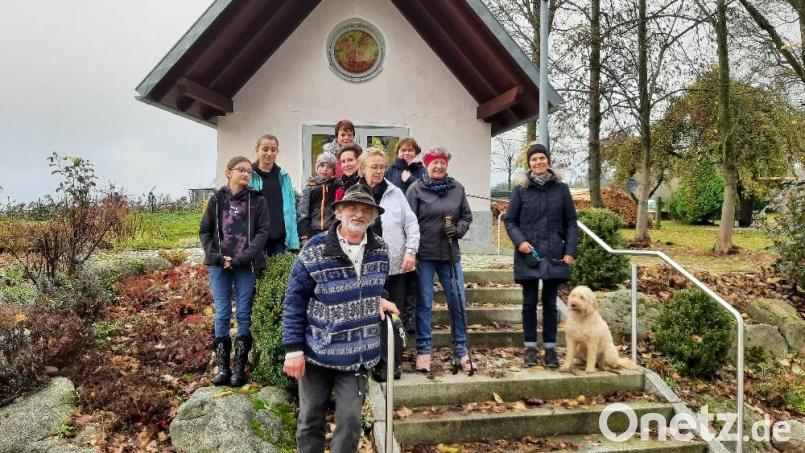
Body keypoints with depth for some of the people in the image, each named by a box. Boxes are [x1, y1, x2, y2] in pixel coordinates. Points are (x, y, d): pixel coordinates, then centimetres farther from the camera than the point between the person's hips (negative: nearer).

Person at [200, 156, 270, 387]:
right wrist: (216, 256, -6)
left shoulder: (257, 200, 2)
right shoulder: (217, 199, 8)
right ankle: (223, 367, 14)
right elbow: (205, 231, 9)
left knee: (243, 314, 2)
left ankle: (240, 368, 10)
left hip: (246, 266, -2)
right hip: (219, 265, 2)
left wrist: (241, 258, -13)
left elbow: (263, 232, -4)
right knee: (222, 314, 5)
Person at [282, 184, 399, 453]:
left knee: (350, 421, 3)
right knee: (310, 419, 14)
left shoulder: (380, 251, 0)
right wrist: (293, 349, -11)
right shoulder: (314, 250, -13)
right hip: (316, 352, -2)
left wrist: (380, 299, -2)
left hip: (359, 355, 2)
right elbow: (294, 302, -9)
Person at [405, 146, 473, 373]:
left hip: (450, 254, 3)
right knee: (424, 303, 5)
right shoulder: (416, 188, -3)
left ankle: (461, 349, 22)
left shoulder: (457, 188, 6)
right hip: (424, 254, -3)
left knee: (458, 301, 7)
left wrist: (458, 229, -7)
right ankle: (424, 350, 18)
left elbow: (467, 216, 13)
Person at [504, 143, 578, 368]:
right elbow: (510, 220, 5)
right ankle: (530, 348, 17)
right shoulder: (521, 189, 1)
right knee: (530, 302, 7)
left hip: (554, 255, 1)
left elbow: (571, 222, 6)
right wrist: (519, 240, -12)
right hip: (528, 255, -1)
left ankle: (550, 348, 18)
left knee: (550, 303, 8)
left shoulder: (561, 188, 4)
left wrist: (570, 251, -2)